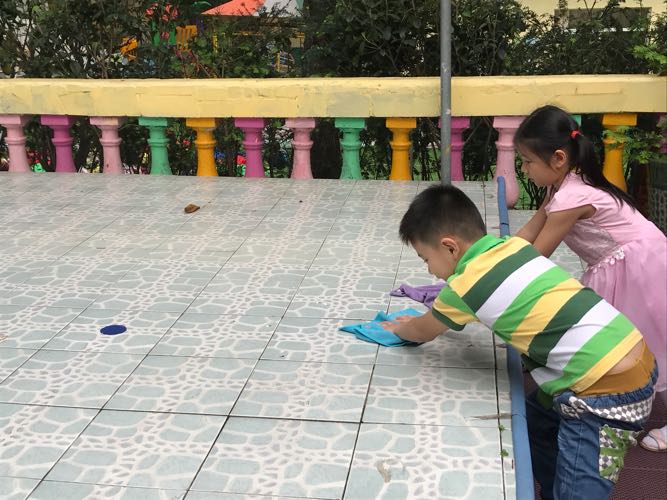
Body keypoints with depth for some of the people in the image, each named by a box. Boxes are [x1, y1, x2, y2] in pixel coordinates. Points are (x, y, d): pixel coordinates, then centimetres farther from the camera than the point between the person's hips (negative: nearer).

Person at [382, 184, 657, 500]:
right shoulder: (511, 245, 5)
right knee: (533, 423, 23)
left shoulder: (465, 284, -13)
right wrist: (425, 318, 31)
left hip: (609, 389, -9)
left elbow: (422, 333, 10)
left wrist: (398, 328, 30)